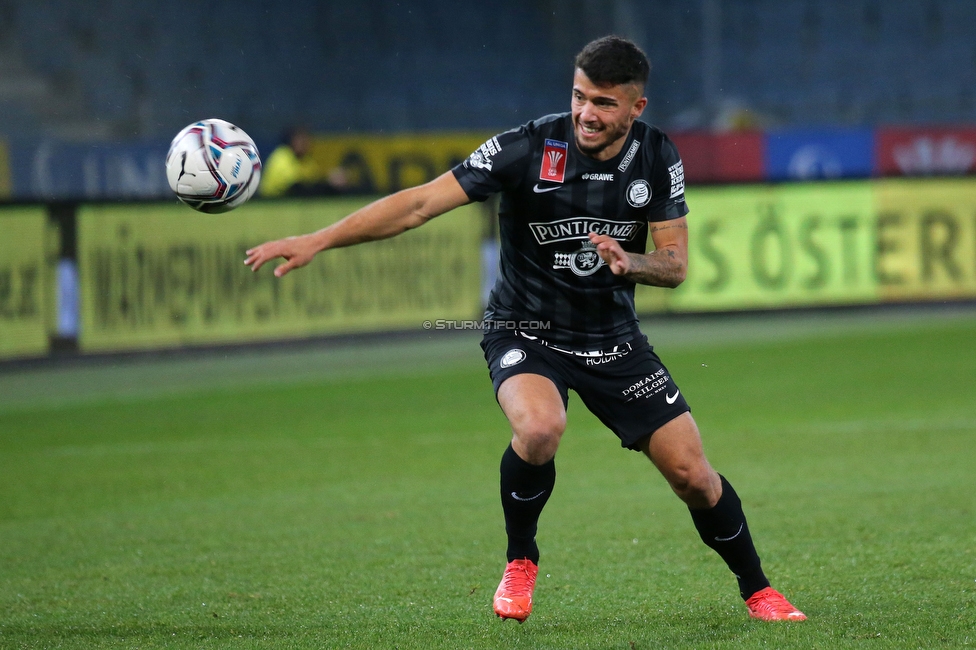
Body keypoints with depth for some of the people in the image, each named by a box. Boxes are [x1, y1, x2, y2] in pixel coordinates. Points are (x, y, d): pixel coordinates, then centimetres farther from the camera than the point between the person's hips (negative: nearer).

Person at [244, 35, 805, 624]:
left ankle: (757, 589, 25)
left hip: (614, 339, 3)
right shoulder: (529, 149, -20)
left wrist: (629, 263, -27)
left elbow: (676, 265, -3)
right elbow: (422, 202, -23)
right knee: (539, 428, -34)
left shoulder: (658, 157, -8)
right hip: (527, 332, -3)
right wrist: (318, 241, -30)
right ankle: (521, 562, -7)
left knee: (693, 475, -1)